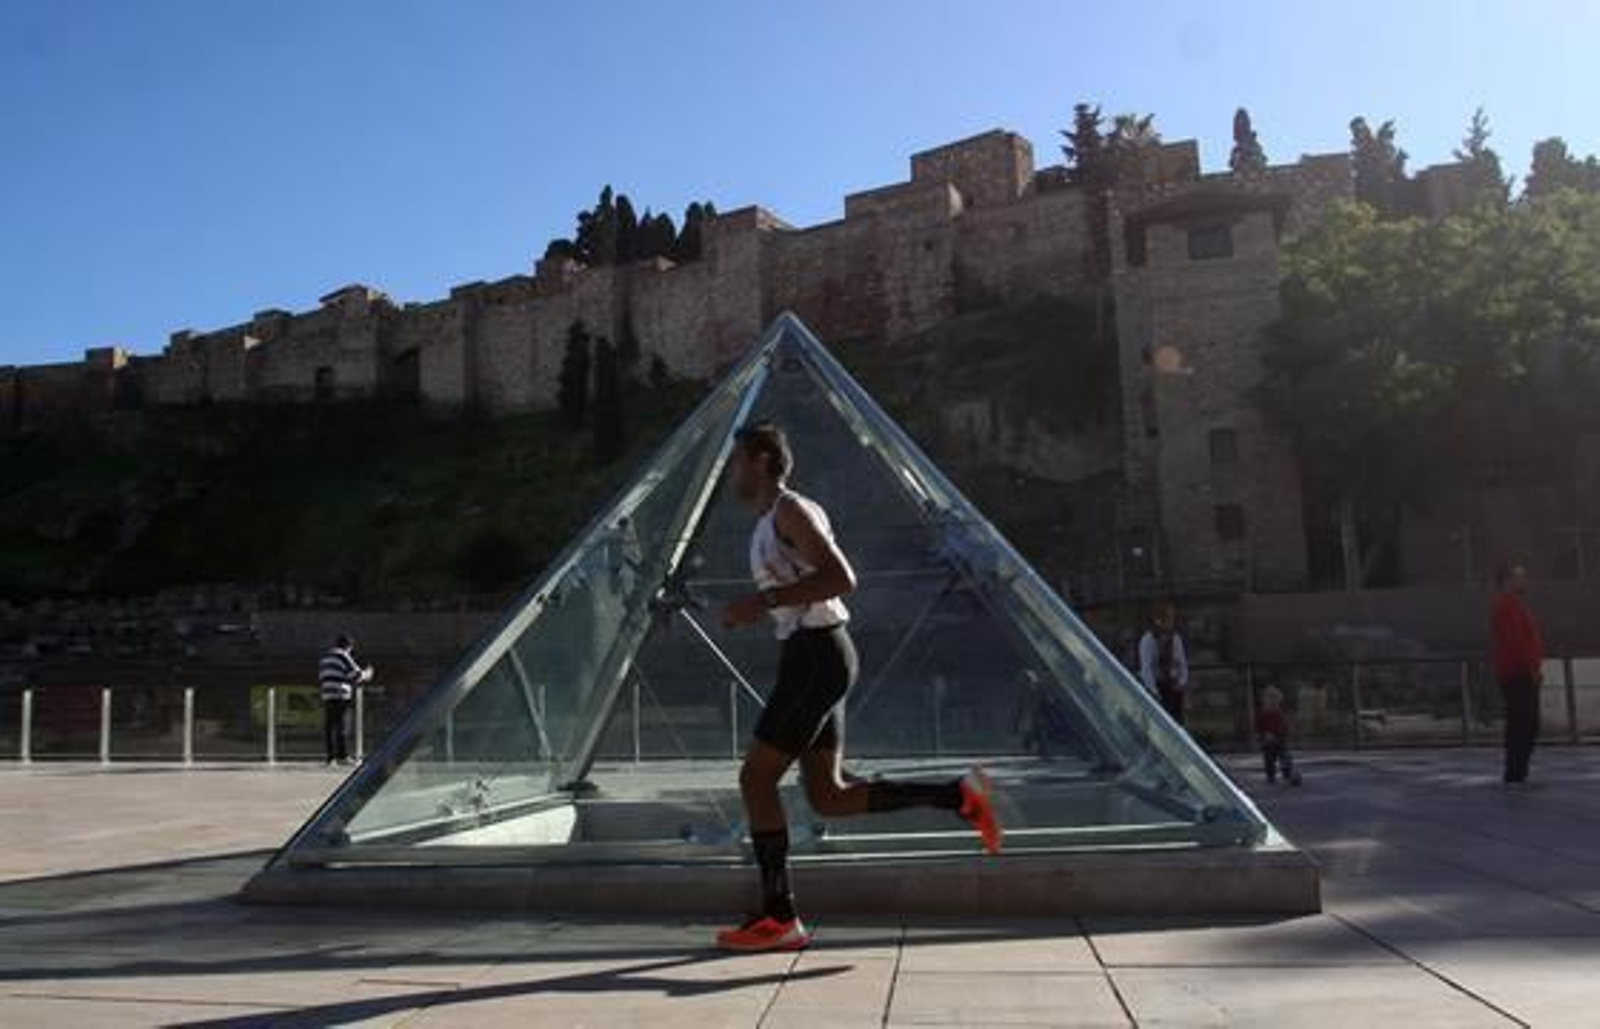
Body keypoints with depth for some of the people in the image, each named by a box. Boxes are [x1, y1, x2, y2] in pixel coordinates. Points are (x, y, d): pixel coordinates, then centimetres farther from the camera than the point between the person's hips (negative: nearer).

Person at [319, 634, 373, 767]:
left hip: (327, 696, 8)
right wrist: (366, 675, 14)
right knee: (341, 726, -6)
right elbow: (356, 674, -6)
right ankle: (342, 756, -5)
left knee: (329, 727, 5)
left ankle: (331, 758, 6)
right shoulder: (343, 656, -5)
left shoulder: (325, 658, 19)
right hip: (341, 696, -8)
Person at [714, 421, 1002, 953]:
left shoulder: (790, 508, -9)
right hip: (815, 655, 10)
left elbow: (841, 577, -21)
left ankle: (777, 917, 5)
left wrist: (763, 600, -20)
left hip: (814, 658, -10)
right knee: (828, 797, 8)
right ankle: (958, 795, 7)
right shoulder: (774, 520, 21)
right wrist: (754, 610, 19)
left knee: (755, 779, -3)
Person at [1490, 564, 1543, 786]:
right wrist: (1533, 668, -20)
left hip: (1525, 674, 11)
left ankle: (1520, 773, 19)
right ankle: (1514, 776, -8)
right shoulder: (1506, 605, -13)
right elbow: (1514, 641, -21)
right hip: (1516, 675, -11)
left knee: (1529, 726, 13)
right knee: (1520, 726, -10)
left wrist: (1536, 666, 15)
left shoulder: (1517, 604, 21)